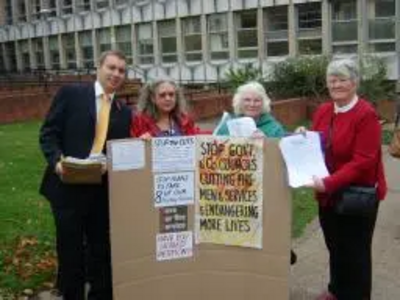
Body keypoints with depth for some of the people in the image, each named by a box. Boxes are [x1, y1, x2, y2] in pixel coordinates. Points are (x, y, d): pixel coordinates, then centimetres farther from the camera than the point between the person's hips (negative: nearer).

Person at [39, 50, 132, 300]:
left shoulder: (124, 113, 11)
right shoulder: (70, 94, 0)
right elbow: (49, 133, -4)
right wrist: (57, 160, -19)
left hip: (104, 189, 4)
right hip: (68, 186, -3)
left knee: (102, 249, 15)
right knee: (70, 250, 8)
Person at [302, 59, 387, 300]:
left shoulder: (366, 114, -17)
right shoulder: (323, 111, 5)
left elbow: (363, 161, -23)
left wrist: (330, 182, -29)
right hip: (329, 195, 7)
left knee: (355, 251, 8)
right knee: (334, 246, 21)